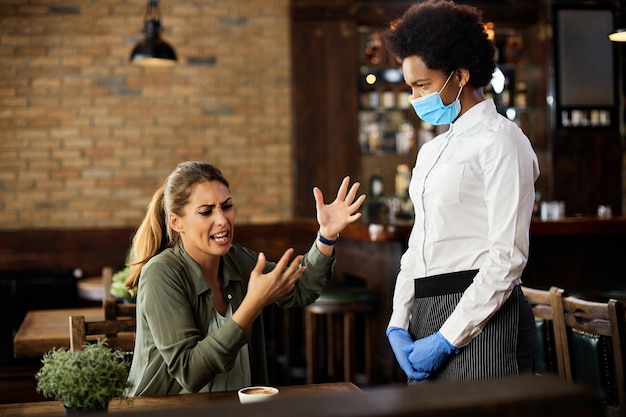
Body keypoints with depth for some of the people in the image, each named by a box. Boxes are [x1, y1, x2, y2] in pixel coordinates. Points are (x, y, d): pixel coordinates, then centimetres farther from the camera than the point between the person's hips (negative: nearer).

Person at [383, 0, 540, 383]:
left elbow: (508, 257, -14)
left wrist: (446, 339, -15)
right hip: (427, 318, 8)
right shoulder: (432, 151, 18)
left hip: (481, 321, -7)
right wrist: (398, 326, 4)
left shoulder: (499, 140, -6)